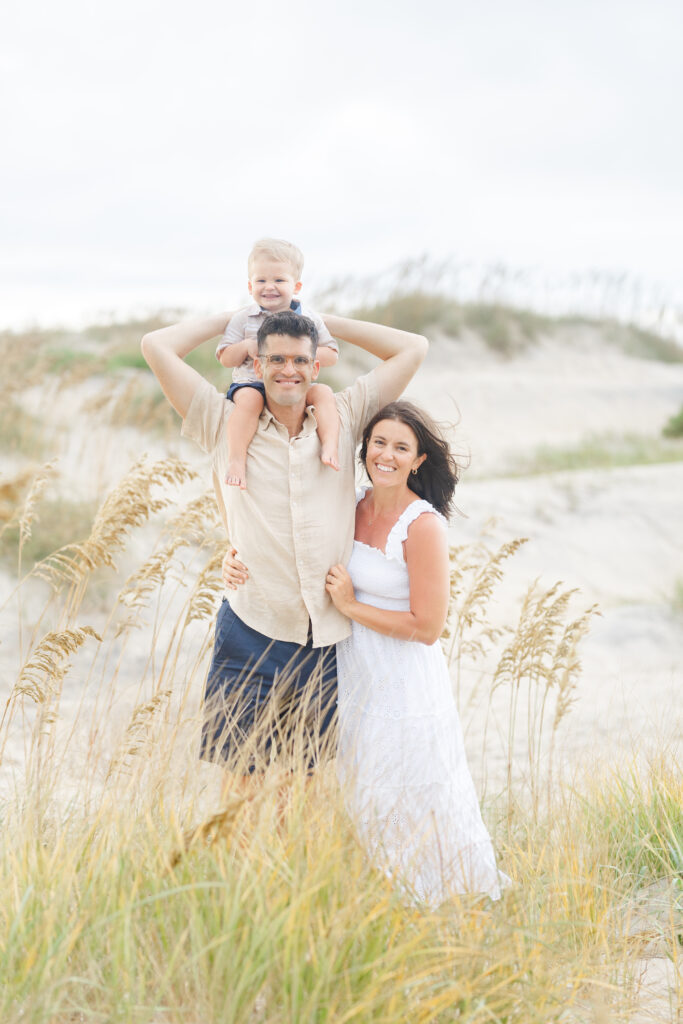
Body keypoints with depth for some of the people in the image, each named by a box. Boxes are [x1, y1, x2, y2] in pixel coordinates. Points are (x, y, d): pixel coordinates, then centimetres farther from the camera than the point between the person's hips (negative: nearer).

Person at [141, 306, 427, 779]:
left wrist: (324, 322, 16)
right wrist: (231, 319, 13)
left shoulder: (343, 420, 10)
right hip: (252, 634, -2)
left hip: (329, 638, 2)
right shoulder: (226, 425, 5)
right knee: (242, 777, 0)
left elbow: (413, 347, 13)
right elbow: (157, 346, 1)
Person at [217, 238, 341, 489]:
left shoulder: (309, 319, 7)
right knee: (248, 400, -35)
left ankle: (330, 446, -34)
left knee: (323, 392, -25)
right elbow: (225, 358, 4)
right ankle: (236, 458, -41)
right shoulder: (243, 318, 5)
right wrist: (247, 347, -16)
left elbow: (331, 355, 5)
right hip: (251, 383, -2)